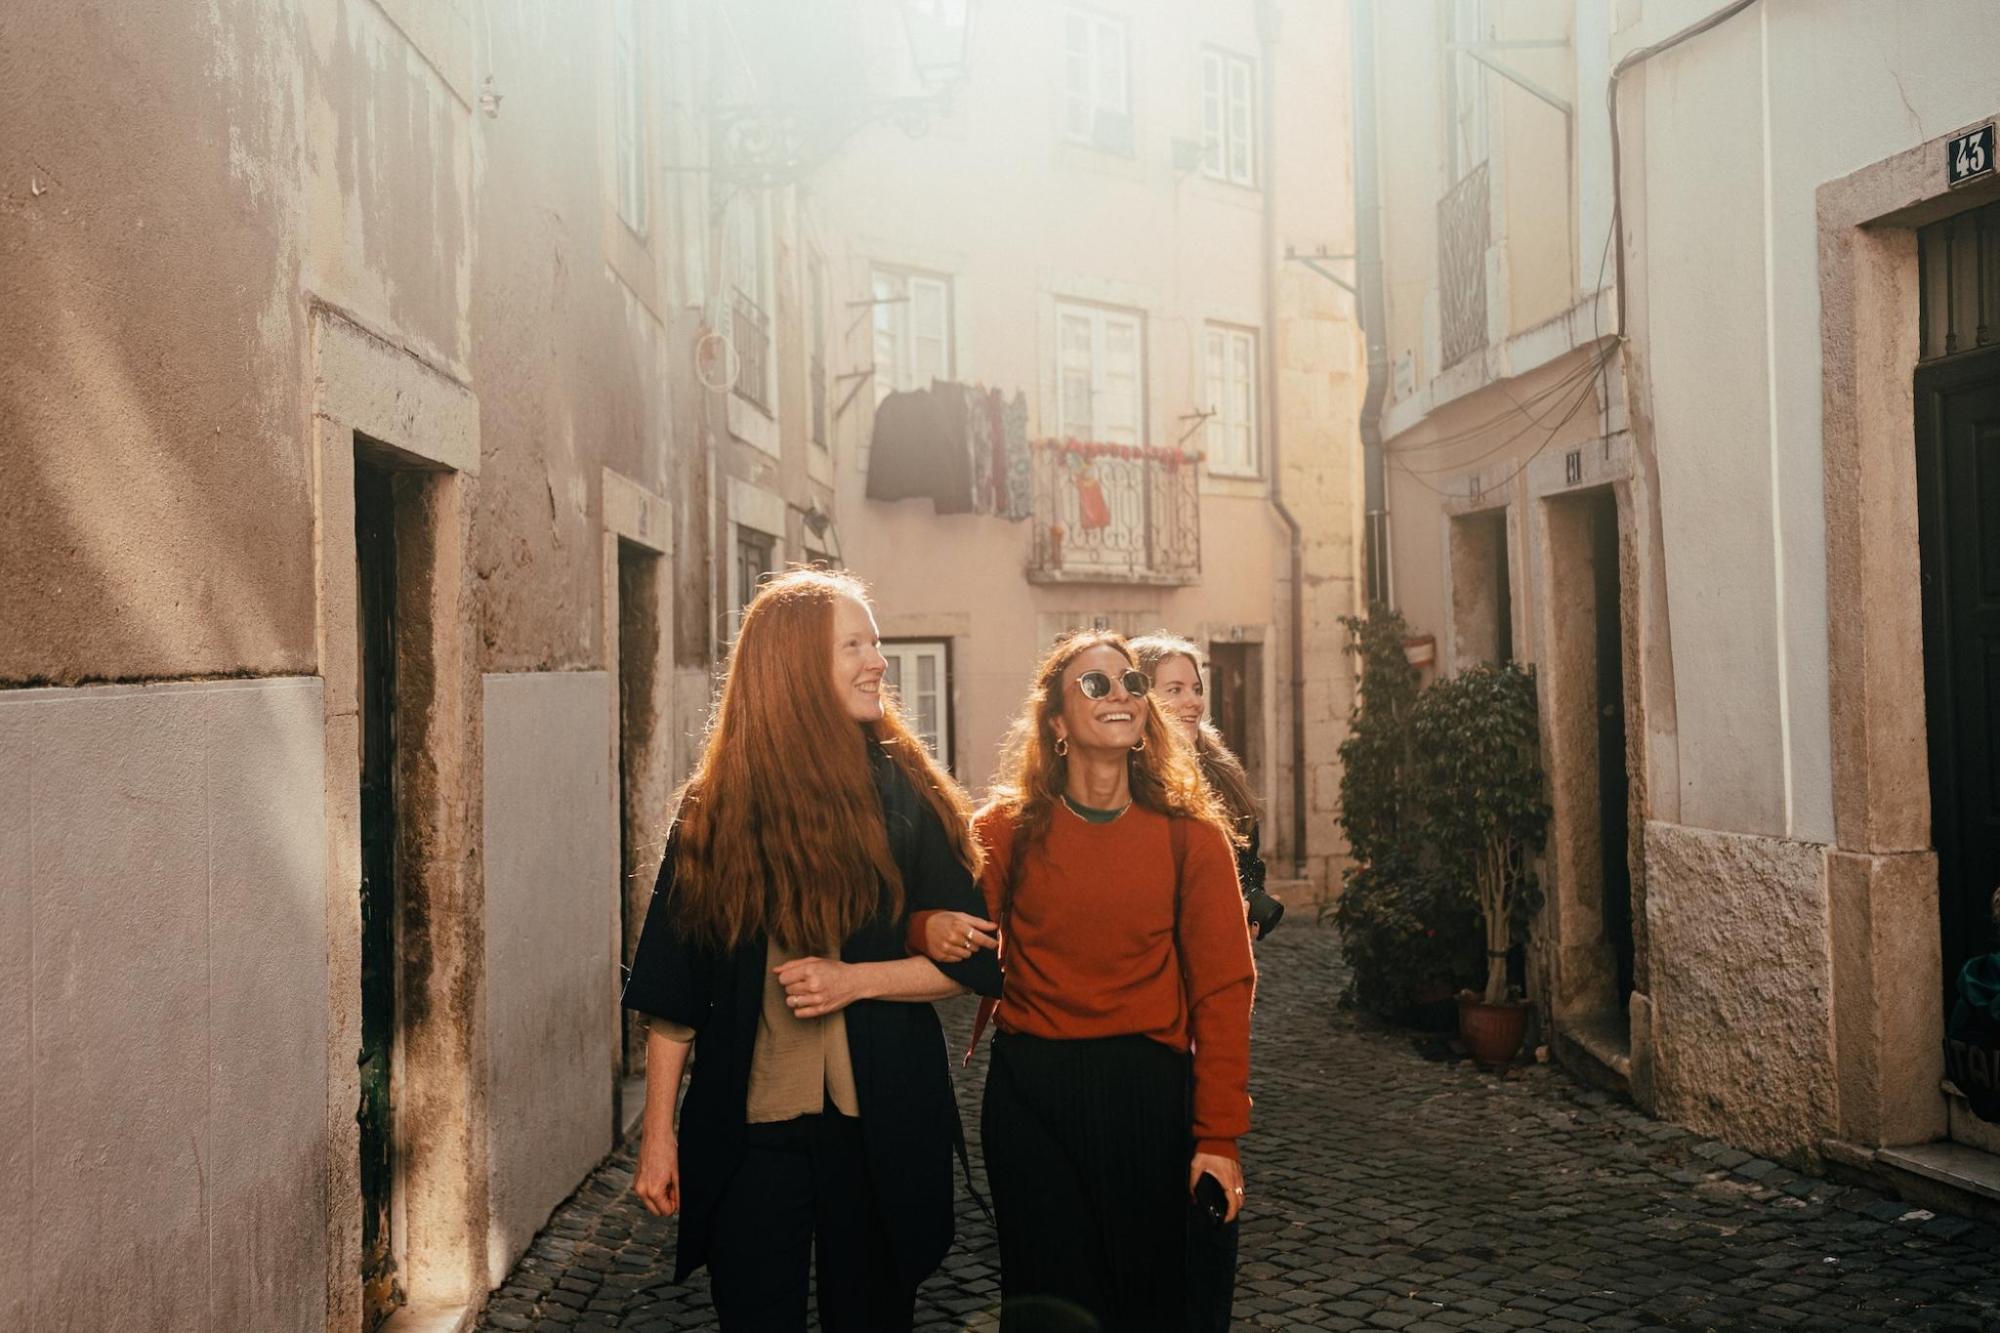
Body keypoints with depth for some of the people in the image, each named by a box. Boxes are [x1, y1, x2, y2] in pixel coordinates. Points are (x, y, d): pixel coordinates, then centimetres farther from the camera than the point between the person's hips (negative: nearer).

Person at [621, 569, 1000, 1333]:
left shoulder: (907, 794, -2)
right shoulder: (717, 809, -1)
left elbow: (975, 960, 0)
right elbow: (672, 988, 2)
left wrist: (855, 980, -14)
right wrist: (658, 1132, 1)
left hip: (881, 1125, 0)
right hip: (746, 1129, 0)